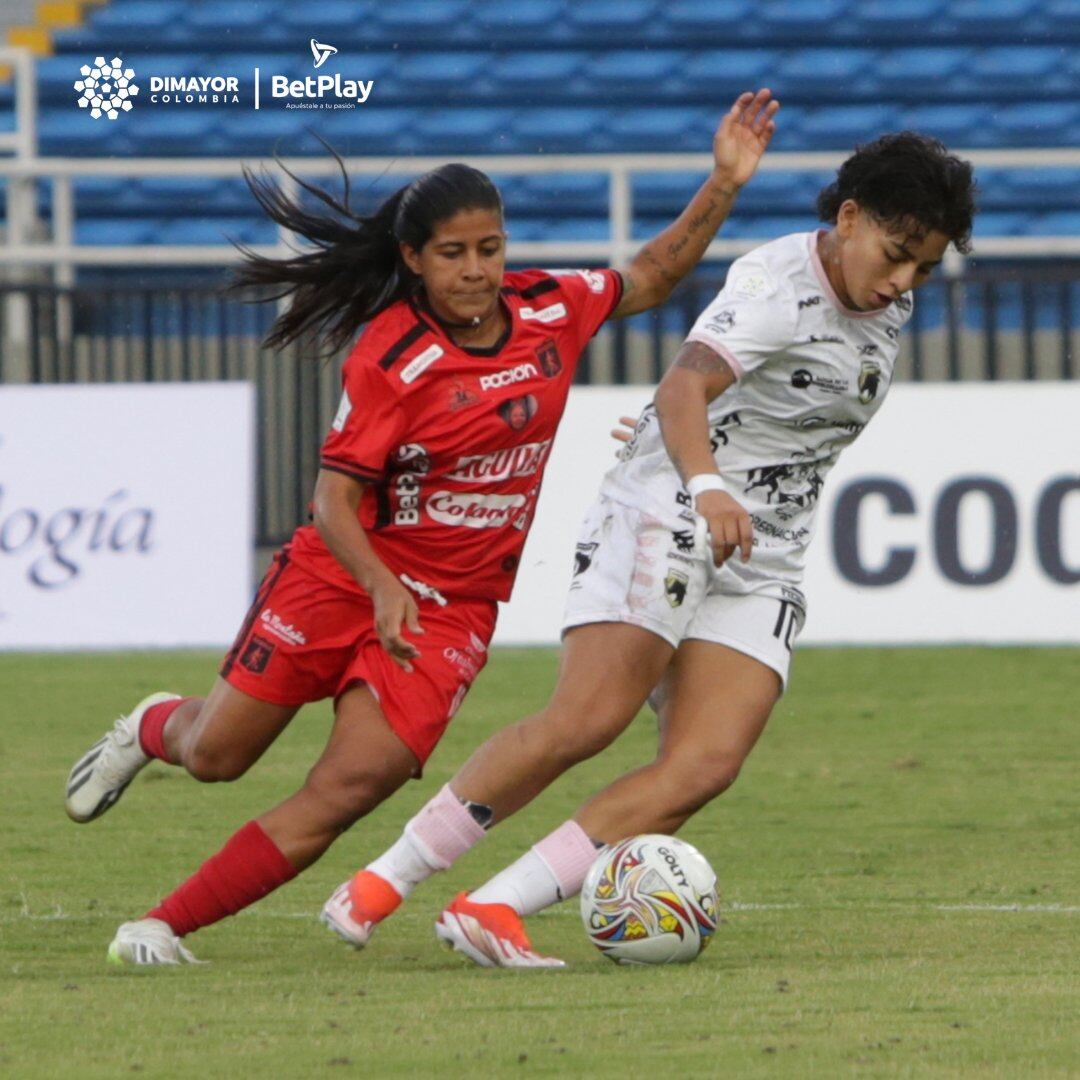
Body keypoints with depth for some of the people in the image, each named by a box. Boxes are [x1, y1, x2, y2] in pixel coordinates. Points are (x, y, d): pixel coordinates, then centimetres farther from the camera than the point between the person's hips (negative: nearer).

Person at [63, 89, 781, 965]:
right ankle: (153, 729, 47)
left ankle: (163, 928, -7)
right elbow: (334, 496, -17)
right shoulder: (392, 358, -17)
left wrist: (725, 184, 2)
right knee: (216, 755, 8)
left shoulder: (548, 310, -3)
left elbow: (650, 279, 14)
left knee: (349, 788, -15)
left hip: (452, 606, 3)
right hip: (347, 573, -3)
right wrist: (383, 586, -33)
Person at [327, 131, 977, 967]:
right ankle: (389, 877, -9)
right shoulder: (780, 284, -15)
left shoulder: (890, 310, 11)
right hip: (667, 517, -7)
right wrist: (704, 487, -48)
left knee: (706, 766, -13)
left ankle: (493, 910, -17)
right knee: (587, 719, -22)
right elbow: (684, 385, -31)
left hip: (764, 565, 7)